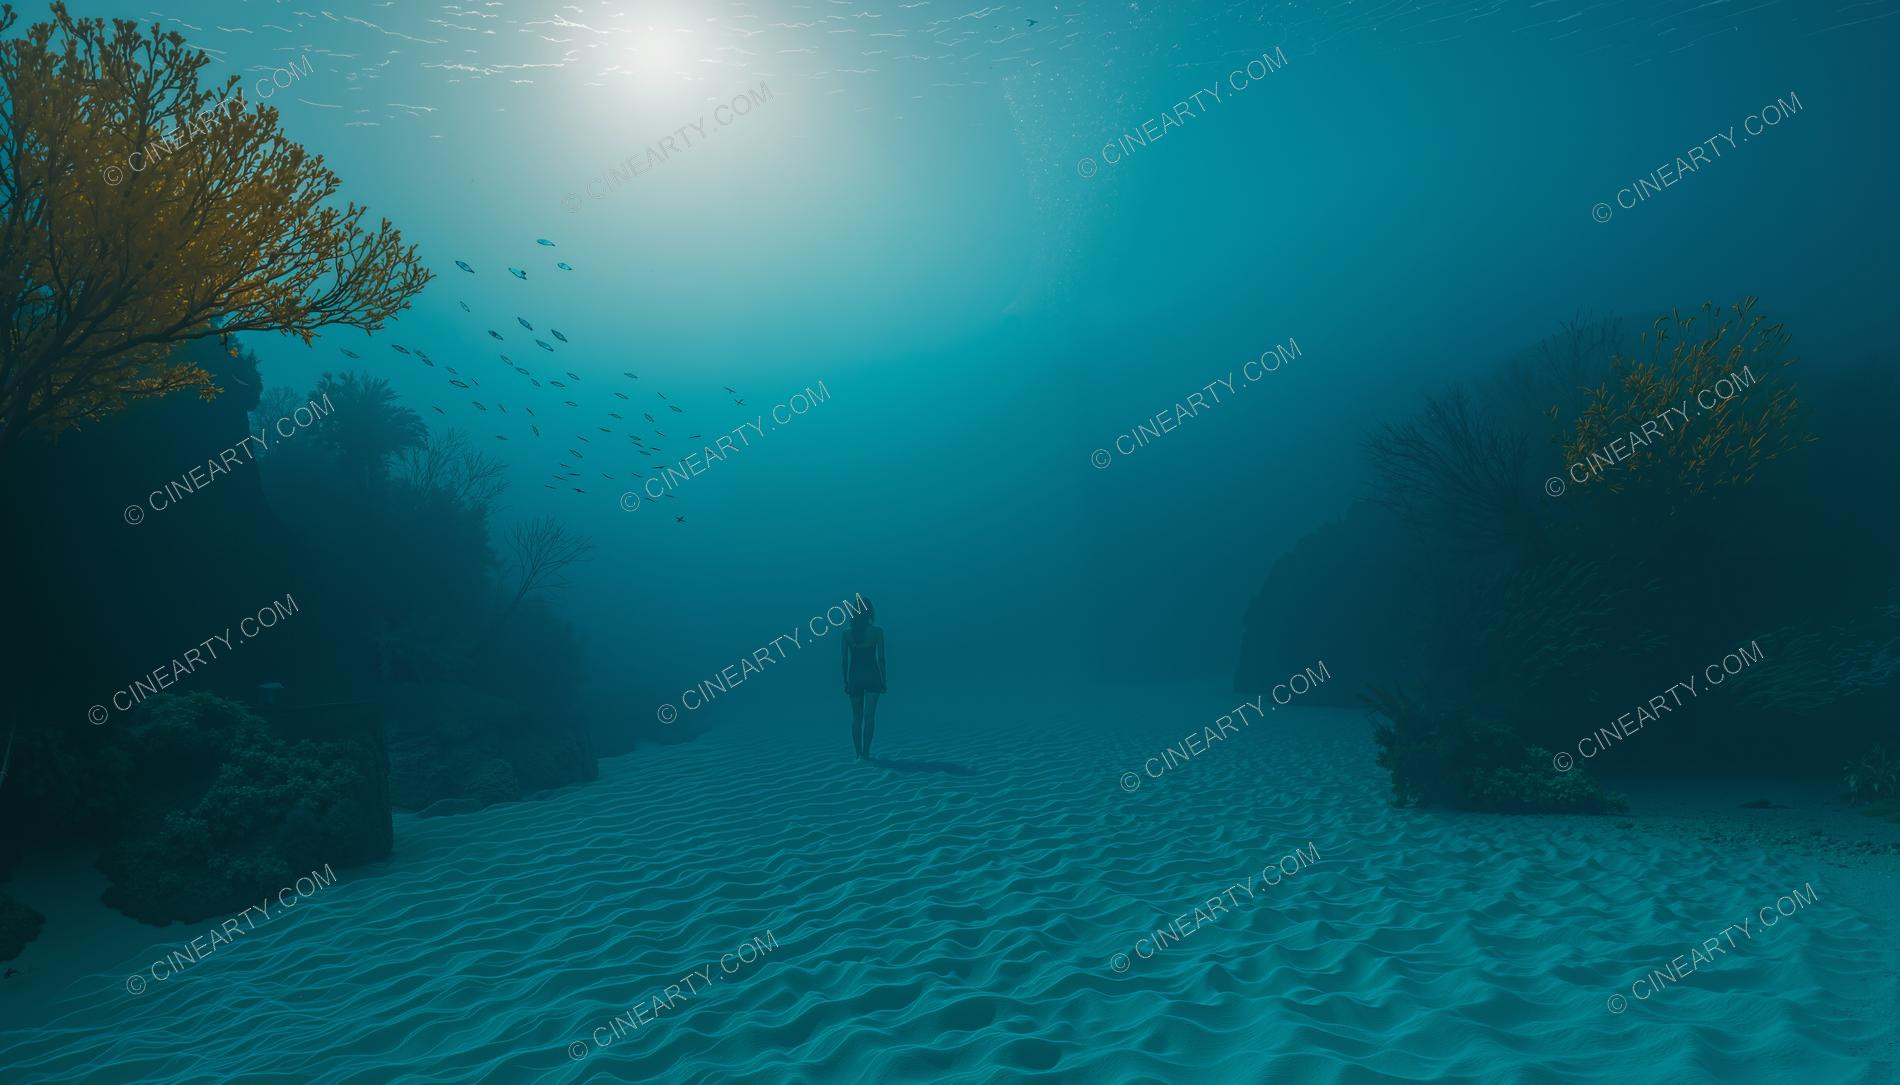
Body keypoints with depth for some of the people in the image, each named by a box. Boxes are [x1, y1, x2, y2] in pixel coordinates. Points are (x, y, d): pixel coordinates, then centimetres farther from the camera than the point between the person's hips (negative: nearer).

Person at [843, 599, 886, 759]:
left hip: (854, 677, 2)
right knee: (869, 715, 1)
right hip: (872, 676, -2)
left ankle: (859, 753, 15)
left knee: (856, 717, 13)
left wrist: (846, 682, 9)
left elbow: (845, 660, 0)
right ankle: (865, 753, -4)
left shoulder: (847, 632, -2)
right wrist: (883, 680, 3)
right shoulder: (877, 631, -7)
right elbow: (881, 659, -6)